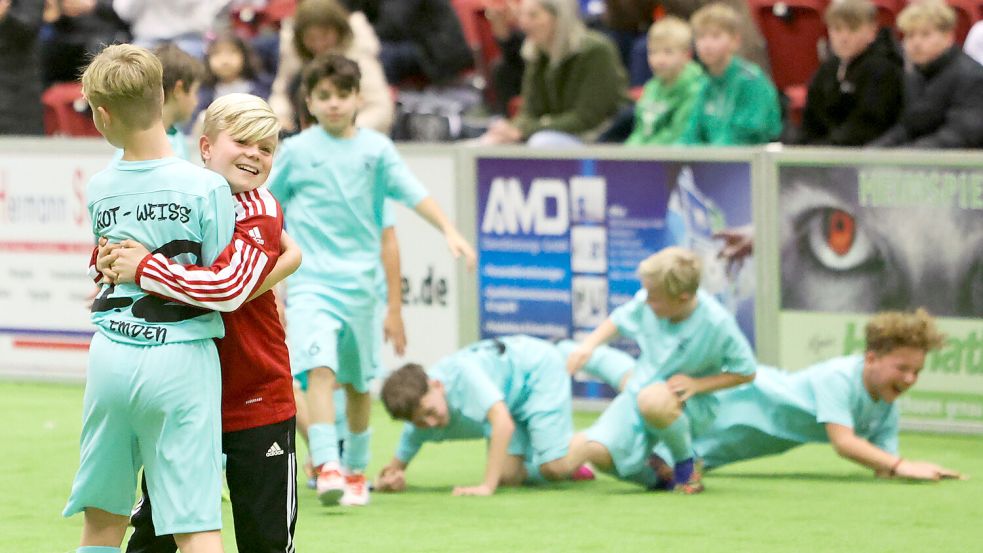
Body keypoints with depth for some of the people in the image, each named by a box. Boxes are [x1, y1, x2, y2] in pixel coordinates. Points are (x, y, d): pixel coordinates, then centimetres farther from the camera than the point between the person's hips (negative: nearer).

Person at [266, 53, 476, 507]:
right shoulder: (296, 150, 2)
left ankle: (355, 471, 28)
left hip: (360, 280, 2)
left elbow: (413, 193, -5)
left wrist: (449, 231, -17)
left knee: (358, 381, 12)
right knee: (320, 368, -20)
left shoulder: (376, 149, 4)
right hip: (310, 278, -2)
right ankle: (326, 468, -28)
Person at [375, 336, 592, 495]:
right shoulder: (418, 407, -18)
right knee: (508, 475, -9)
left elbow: (503, 423, -47)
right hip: (512, 396, 7)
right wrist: (389, 480, -30)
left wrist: (487, 487, -49)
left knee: (555, 468, -19)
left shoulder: (462, 374, -39)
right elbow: (397, 465, -5)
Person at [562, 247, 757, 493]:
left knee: (652, 400, -42)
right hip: (638, 391, 4)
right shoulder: (645, 302, -9)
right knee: (597, 451, -23)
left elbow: (746, 372, -9)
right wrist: (589, 344, -3)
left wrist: (697, 385, -20)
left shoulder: (717, 324, -21)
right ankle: (653, 476, 10)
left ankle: (686, 467, -11)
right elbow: (619, 319, 14)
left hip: (691, 405, -4)